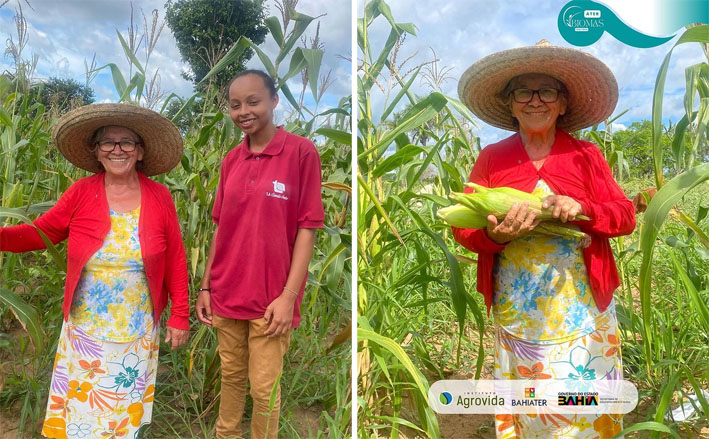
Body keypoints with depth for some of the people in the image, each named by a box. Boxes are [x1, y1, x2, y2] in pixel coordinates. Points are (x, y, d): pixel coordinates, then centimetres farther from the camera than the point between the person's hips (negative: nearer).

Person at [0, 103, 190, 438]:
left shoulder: (159, 198, -8)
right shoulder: (81, 193, -6)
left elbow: (175, 261, -5)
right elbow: (40, 232, 1)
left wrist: (180, 315, -4)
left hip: (137, 334, -1)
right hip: (85, 332, 1)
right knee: (81, 410, 16)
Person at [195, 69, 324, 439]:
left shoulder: (301, 152, -9)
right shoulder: (231, 160, 6)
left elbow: (307, 228, -11)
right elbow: (220, 228, 11)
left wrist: (289, 296, -15)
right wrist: (206, 286, 9)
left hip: (270, 300, -4)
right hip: (226, 295, 5)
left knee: (264, 388, 7)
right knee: (231, 377, 19)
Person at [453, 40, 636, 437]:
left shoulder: (586, 155, 3)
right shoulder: (491, 158, 2)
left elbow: (626, 216, 3)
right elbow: (462, 228, 0)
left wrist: (583, 209, -17)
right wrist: (494, 235, -21)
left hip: (581, 309, 0)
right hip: (515, 310, 0)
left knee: (583, 407, 6)